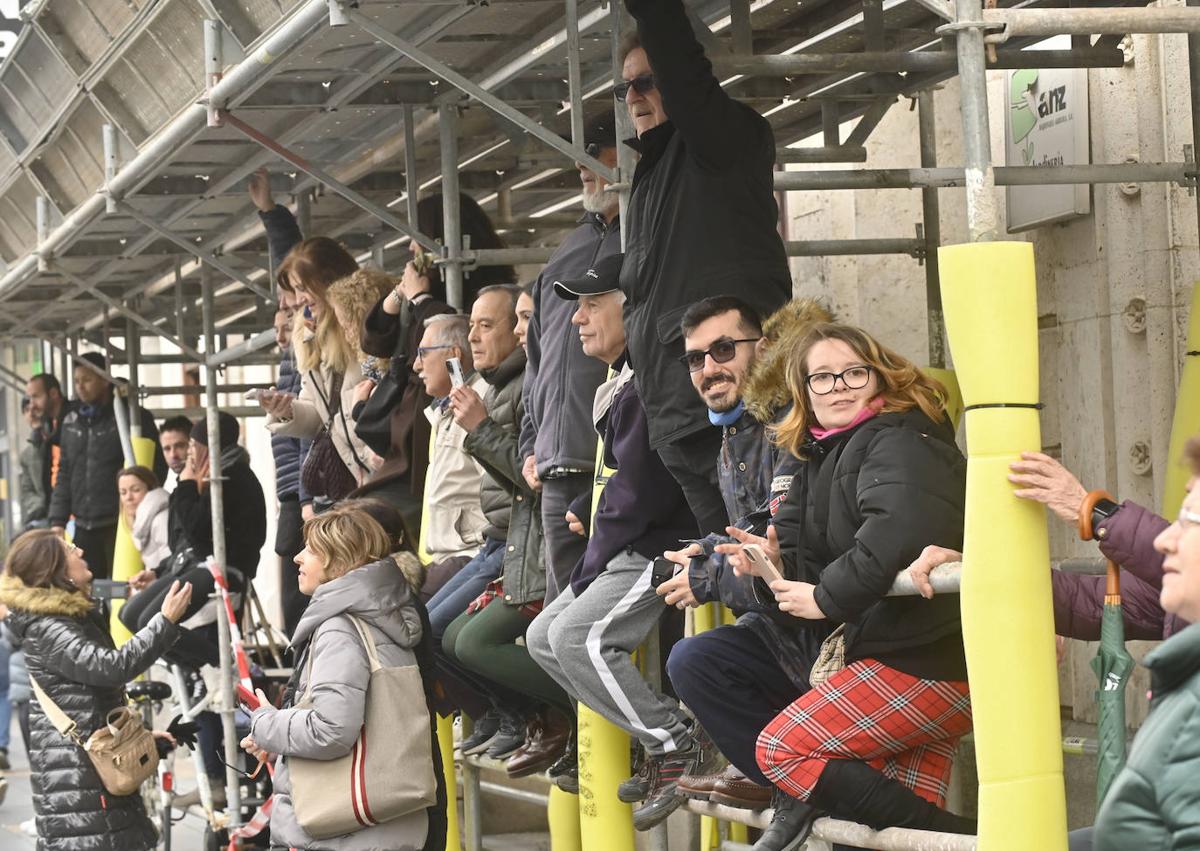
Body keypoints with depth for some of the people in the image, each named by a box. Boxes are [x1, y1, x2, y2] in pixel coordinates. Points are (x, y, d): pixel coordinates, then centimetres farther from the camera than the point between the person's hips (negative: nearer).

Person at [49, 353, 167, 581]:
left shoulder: (134, 417, -2)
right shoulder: (72, 421, 15)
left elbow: (157, 467, -2)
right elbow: (64, 474, 18)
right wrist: (58, 520, 10)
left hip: (119, 525, -5)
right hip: (84, 527, 5)